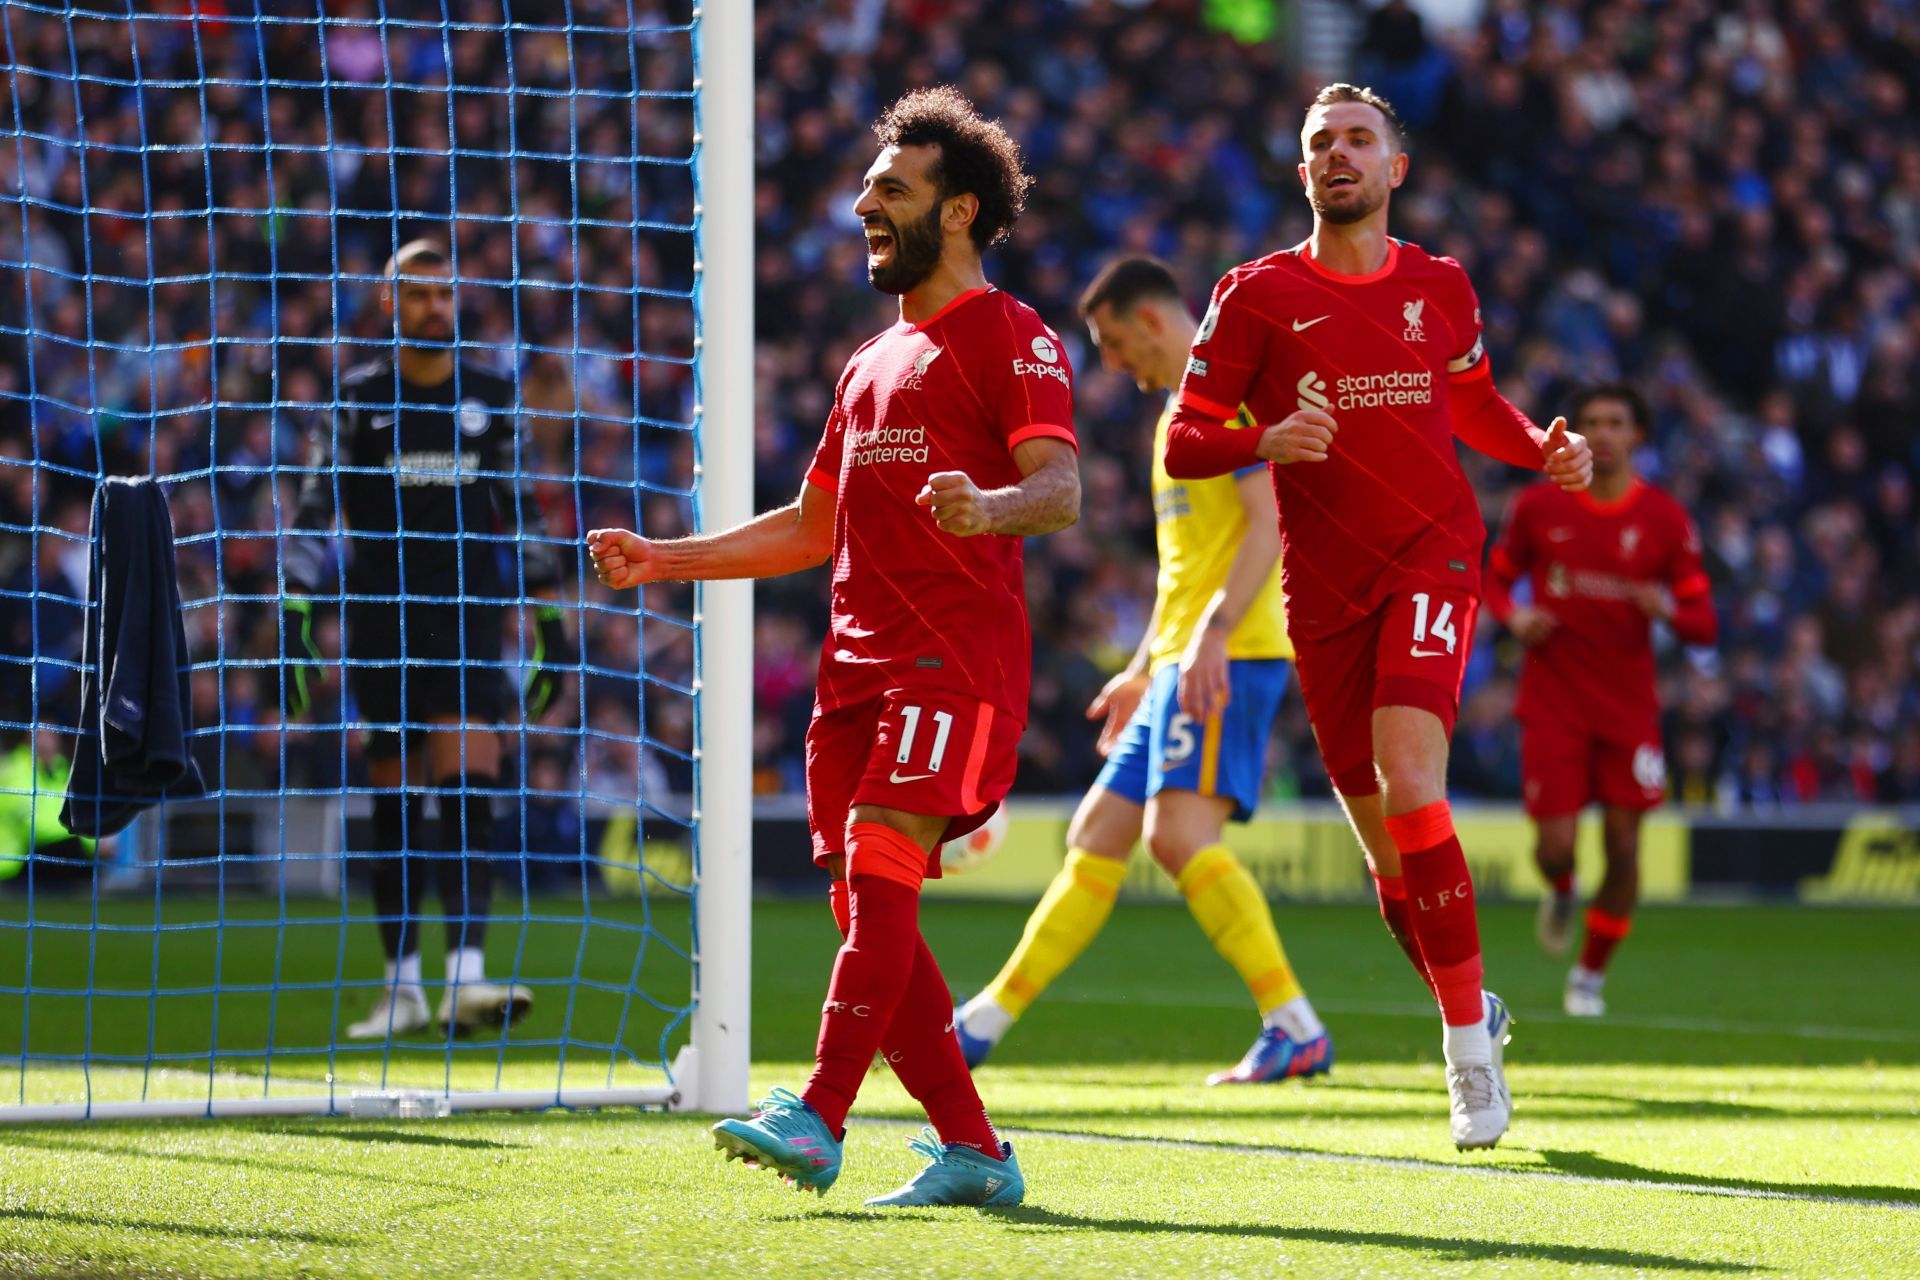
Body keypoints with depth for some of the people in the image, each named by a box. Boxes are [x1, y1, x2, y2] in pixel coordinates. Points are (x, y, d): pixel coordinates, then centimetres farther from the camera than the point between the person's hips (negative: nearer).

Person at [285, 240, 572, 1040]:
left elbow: (523, 511, 14)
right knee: (394, 800, 3)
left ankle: (466, 977, -23)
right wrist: (295, 622, -10)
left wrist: (551, 622, 10)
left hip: (468, 617, 0)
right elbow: (314, 513, 0)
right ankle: (402, 987, 12)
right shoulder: (357, 398, 4)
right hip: (380, 622, 0)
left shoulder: (491, 399, 10)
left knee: (469, 783, -15)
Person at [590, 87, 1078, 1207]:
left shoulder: (1010, 336, -1)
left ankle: (818, 1118, -26)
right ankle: (972, 1151, 4)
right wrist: (663, 560, 24)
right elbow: (812, 527, 32)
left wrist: (988, 507, -38)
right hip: (859, 658, 9)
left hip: (957, 658, -9)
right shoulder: (876, 362, 26)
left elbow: (1061, 489, -16)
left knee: (880, 865, -20)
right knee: (865, 903, 1)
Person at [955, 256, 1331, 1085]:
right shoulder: (1179, 409, 24)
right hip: (1180, 661, 10)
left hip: (1231, 655, -10)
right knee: (1096, 837, 11)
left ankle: (1295, 1029, -26)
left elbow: (1268, 522, -17)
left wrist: (1213, 631, -28)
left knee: (1178, 830, -23)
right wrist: (1142, 670, 31)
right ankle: (985, 1025, 15)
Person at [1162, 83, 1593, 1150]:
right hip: (1323, 585, 1)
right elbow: (1183, 444, 0)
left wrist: (1544, 449, 8)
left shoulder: (1439, 287, 10)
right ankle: (1471, 1014, 28)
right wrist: (1268, 441, -20)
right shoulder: (1257, 295, 3)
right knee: (1389, 847, 4)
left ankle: (1468, 1048, -14)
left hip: (1430, 558, -1)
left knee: (1409, 787, -23)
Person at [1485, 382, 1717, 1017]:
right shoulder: (1538, 507, 0)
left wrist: (1668, 610, -23)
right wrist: (1515, 617, -8)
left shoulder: (1665, 519, -2)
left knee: (1623, 843, -2)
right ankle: (1561, 893, 30)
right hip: (1552, 701, 0)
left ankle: (1591, 974, 17)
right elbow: (1495, 577, 14)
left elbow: (1704, 624, 0)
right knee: (1555, 844, -8)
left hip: (1629, 705, 0)